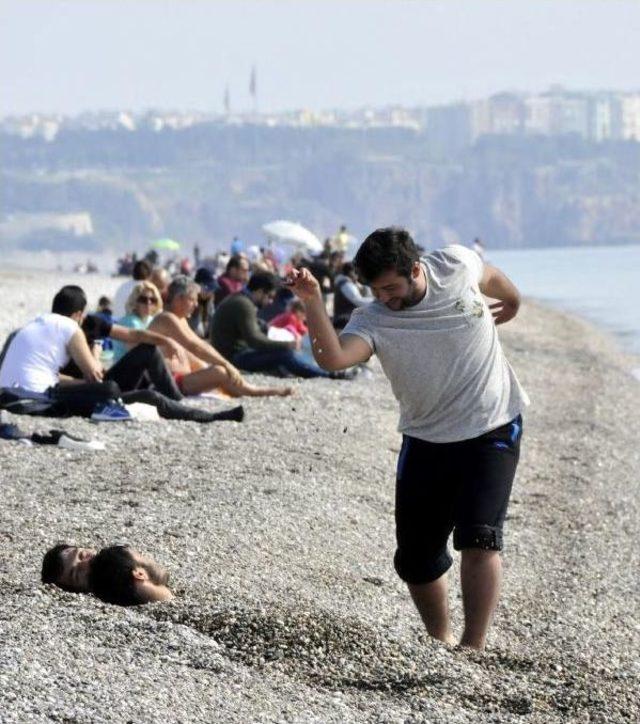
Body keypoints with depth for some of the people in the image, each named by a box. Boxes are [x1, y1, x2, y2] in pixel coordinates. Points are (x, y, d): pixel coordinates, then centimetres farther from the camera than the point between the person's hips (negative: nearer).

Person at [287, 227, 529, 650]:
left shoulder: (456, 267, -11)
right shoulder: (374, 321, -15)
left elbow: (491, 277, 14)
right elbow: (333, 358, -35)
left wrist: (512, 301, 35)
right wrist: (313, 303, -49)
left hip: (493, 430, -2)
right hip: (427, 441, 2)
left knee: (479, 538, -20)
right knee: (415, 559, 6)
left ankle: (473, 649, -21)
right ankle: (440, 642, 31)